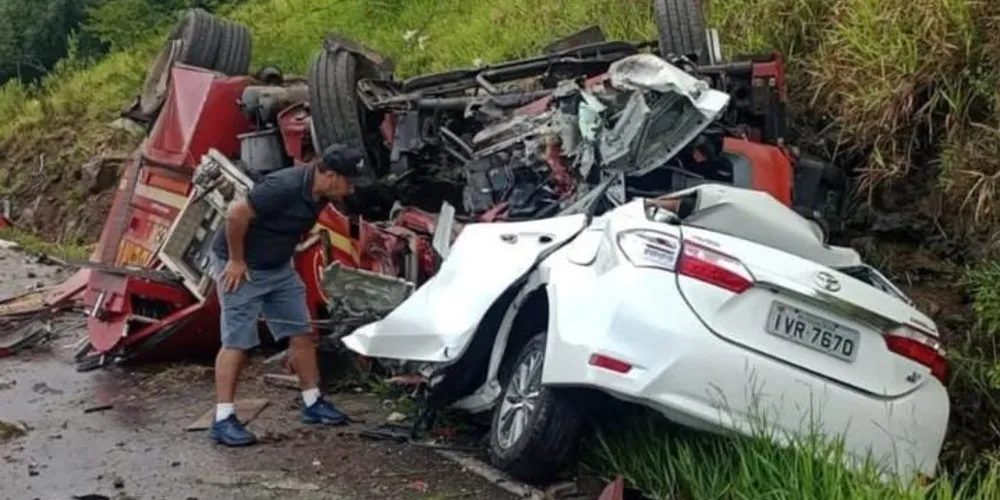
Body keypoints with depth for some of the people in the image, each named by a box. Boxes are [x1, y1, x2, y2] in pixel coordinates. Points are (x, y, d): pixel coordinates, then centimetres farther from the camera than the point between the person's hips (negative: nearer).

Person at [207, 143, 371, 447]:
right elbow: (236, 215, -29)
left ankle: (312, 403, 20)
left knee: (301, 333, 8)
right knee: (237, 342, -8)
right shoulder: (286, 187, -31)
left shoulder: (320, 193, -3)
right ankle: (223, 420, -4)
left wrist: (284, 252, 12)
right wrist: (236, 261, -21)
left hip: (278, 267, 8)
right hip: (241, 267, -8)